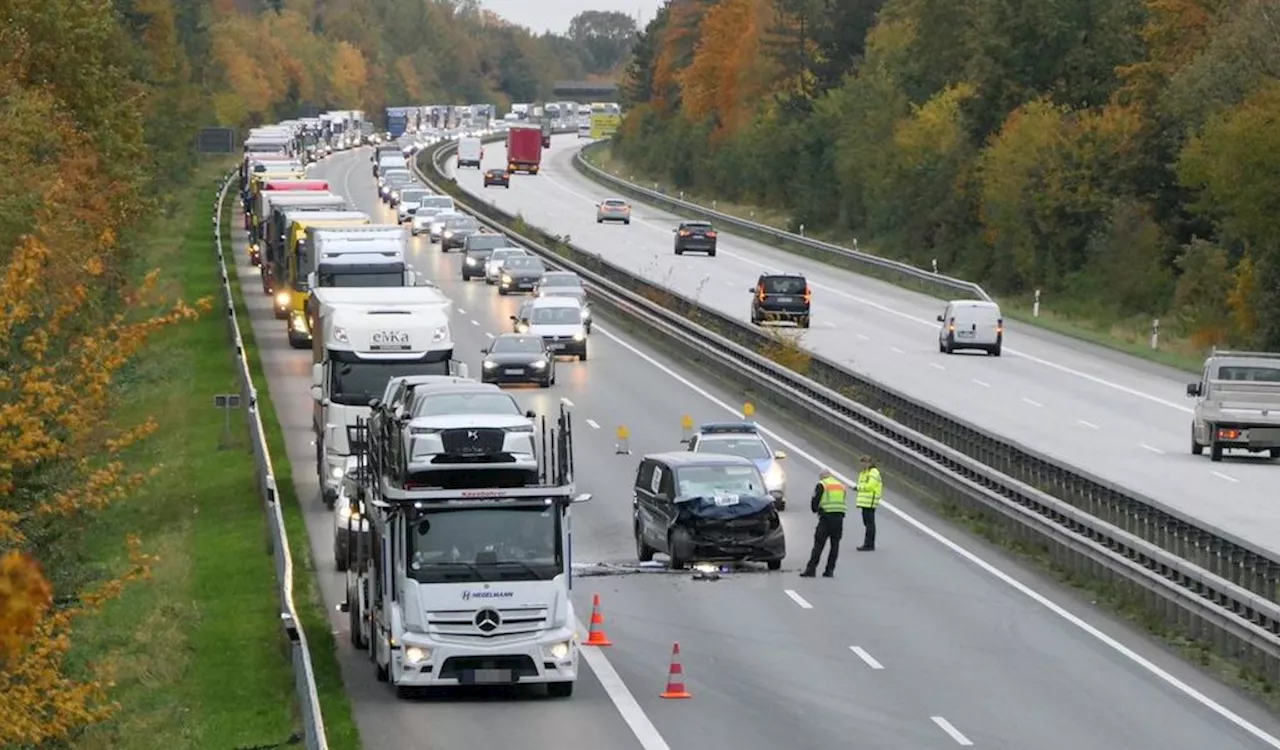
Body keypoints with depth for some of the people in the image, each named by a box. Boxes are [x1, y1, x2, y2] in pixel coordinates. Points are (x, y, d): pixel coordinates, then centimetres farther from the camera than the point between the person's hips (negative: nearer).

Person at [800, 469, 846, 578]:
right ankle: (830, 570, 7)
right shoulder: (841, 485, 17)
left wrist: (815, 509, 17)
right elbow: (844, 504, 16)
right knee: (835, 544, 9)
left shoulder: (822, 485, 0)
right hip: (839, 518, 5)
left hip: (826, 517, -5)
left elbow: (814, 501, -3)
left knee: (818, 544, -4)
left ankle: (811, 569, -8)